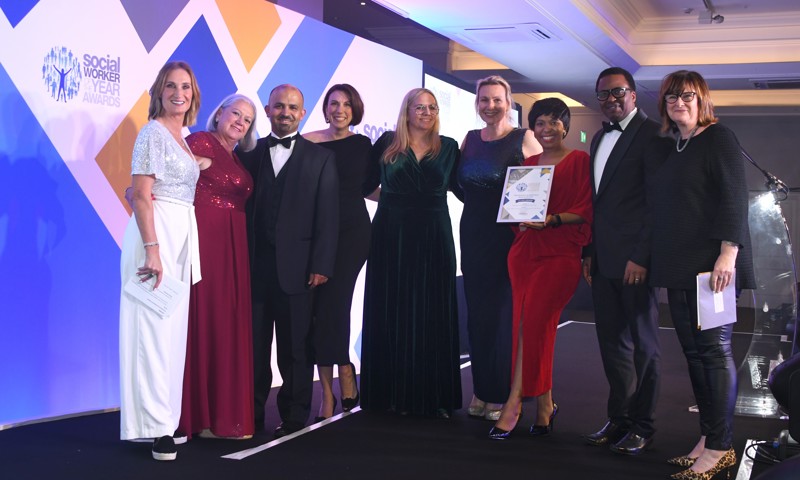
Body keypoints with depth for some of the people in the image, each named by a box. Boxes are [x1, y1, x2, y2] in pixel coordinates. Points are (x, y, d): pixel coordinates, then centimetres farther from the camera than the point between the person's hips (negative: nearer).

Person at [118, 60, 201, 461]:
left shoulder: (182, 138, 17)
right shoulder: (153, 132, -8)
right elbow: (141, 195, -15)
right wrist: (152, 250, -21)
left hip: (181, 237, 9)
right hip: (157, 234, -9)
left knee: (172, 328, 11)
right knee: (154, 327, -7)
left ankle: (166, 418, 18)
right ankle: (155, 426, -2)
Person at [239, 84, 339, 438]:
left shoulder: (320, 158, 6)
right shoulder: (249, 153, 10)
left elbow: (327, 217, 1)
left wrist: (321, 265, -7)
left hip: (295, 266, -1)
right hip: (254, 264, 2)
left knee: (295, 347, 6)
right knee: (254, 345, 7)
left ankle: (294, 417, 16)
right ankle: (251, 415, 16)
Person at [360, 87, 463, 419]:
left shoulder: (448, 148, 8)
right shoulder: (386, 144, 5)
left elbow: (463, 189, 8)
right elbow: (366, 184, 7)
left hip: (433, 241, 1)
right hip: (392, 239, 0)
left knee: (432, 315, 2)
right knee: (391, 314, 3)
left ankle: (433, 395, 8)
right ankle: (392, 393, 11)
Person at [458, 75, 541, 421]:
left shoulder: (524, 139, -4)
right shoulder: (470, 139, 10)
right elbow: (458, 182, 18)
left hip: (509, 236, -5)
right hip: (474, 235, 5)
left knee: (505, 313, -1)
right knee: (477, 313, 8)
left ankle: (503, 396, 9)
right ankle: (482, 392, 18)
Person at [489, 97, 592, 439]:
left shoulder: (580, 161, 2)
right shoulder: (528, 163, 18)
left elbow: (584, 211, -5)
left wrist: (552, 219, -18)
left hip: (560, 254, -5)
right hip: (524, 251, 5)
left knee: (531, 322, -15)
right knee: (540, 327, 1)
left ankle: (514, 402, -10)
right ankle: (545, 404, 12)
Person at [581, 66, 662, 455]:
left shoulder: (652, 134, -7)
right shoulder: (599, 138, 18)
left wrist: (642, 256, -17)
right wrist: (589, 252, 13)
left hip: (635, 258, -7)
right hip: (602, 259, 7)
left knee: (642, 343, 3)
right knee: (612, 342, 11)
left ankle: (641, 425, 13)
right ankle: (618, 419, 20)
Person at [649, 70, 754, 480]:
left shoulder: (719, 139, -5)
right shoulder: (669, 148, 17)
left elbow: (735, 200, -13)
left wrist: (727, 255, -21)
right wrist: (654, 259, 15)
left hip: (710, 266, -8)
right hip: (678, 268, 8)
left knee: (714, 350, -5)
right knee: (692, 351, 9)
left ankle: (720, 447, 1)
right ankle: (707, 438, 16)